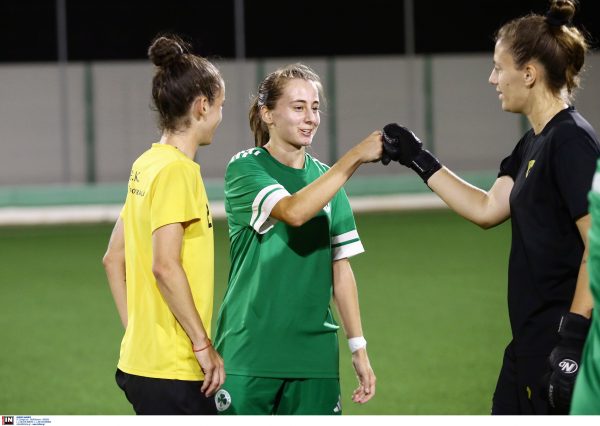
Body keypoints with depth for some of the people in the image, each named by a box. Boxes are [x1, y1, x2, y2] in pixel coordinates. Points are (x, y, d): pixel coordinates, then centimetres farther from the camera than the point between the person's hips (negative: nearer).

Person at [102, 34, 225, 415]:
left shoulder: (146, 165, 12)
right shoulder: (176, 170, -14)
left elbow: (114, 259, 18)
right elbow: (165, 266, -21)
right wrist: (204, 344, -15)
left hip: (141, 360, 9)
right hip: (173, 370, -9)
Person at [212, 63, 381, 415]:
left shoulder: (325, 177, 12)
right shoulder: (245, 168, -4)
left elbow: (341, 269, 14)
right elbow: (293, 211, -23)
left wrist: (359, 349, 9)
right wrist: (355, 157, -26)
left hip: (315, 357, 4)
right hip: (249, 356, -4)